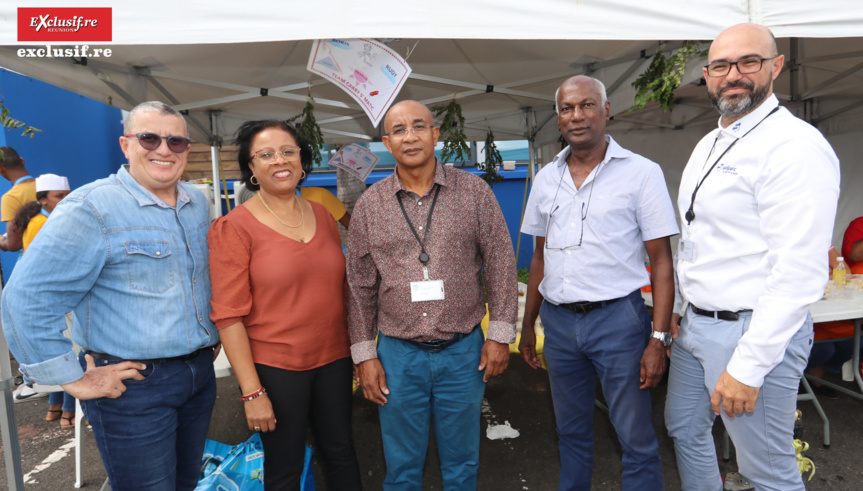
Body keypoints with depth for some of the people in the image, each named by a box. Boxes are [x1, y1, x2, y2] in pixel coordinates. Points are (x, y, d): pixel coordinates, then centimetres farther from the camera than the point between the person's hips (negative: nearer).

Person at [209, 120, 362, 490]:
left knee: (340, 452, 18)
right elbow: (228, 315, -12)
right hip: (275, 367, -4)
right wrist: (251, 391, -14)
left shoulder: (322, 216, 5)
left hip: (333, 359, 4)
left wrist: (356, 353, 10)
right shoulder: (234, 227, -10)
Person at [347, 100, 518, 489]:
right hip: (398, 354, 1)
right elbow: (360, 286, 3)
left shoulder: (474, 192, -2)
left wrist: (500, 334, -3)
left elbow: (501, 263, 0)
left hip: (464, 351, 0)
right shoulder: (369, 205, 0)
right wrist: (364, 355, 2)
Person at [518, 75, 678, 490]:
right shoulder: (546, 178, 9)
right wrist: (528, 323, 14)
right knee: (571, 433, 19)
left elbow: (661, 261, -6)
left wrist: (658, 338, -12)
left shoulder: (641, 172, -5)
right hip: (558, 320, 4)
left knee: (636, 440, 6)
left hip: (617, 317, -4)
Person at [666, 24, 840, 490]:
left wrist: (748, 367, -23)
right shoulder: (707, 145, 11)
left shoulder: (796, 146, -16)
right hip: (694, 324, 8)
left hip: (754, 332, -8)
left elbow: (800, 272, -22)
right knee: (684, 429, 22)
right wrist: (679, 312, 15)